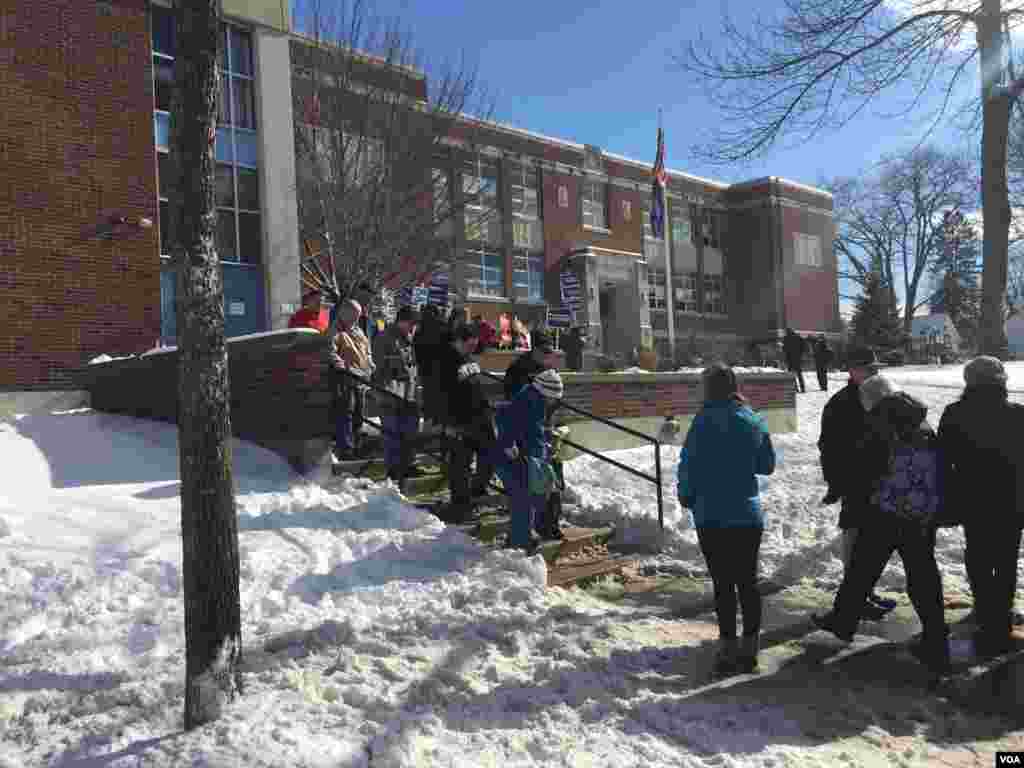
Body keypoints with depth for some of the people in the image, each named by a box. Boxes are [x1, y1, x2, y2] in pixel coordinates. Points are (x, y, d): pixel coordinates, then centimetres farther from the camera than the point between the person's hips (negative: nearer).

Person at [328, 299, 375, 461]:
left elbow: (367, 352, 29)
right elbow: (331, 354, -20)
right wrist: (345, 367, -29)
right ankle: (345, 449, -4)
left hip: (361, 380, 9)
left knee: (358, 416, 15)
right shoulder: (336, 332, -7)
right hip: (345, 380, -8)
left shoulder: (358, 331, 20)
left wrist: (370, 367, 15)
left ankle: (355, 448, 26)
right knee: (345, 415, -8)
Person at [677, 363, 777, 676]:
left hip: (711, 516, -4)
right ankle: (749, 648, 18)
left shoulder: (705, 420, -13)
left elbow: (688, 464, -9)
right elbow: (768, 465, 11)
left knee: (723, 583, 4)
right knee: (747, 581, 12)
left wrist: (687, 497, 7)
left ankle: (729, 649, 9)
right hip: (748, 514, 4)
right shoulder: (755, 421, 1)